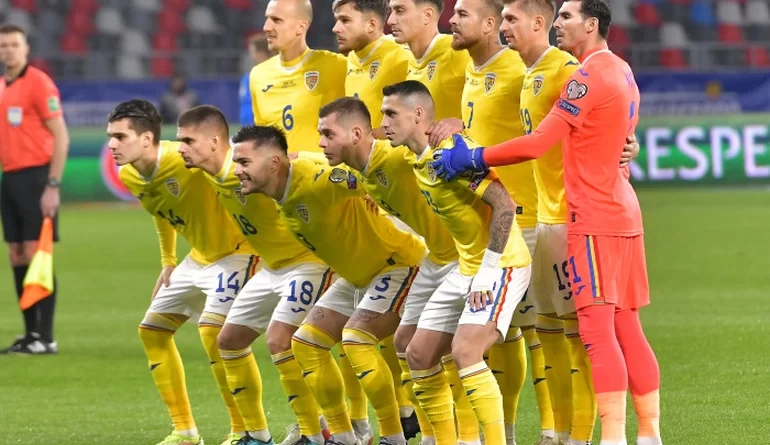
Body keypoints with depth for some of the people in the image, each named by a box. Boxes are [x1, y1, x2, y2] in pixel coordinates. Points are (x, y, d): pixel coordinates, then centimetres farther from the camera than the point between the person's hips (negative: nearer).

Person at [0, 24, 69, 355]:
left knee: (36, 255, -9)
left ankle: (46, 338, -7)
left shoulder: (39, 84, -9)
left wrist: (52, 186, -17)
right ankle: (30, 334, 11)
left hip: (35, 178, -8)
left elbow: (61, 137, -12)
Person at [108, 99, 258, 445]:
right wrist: (168, 261, 18)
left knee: (213, 330, -25)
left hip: (237, 251, -9)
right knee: (152, 329, 10)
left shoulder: (186, 160, -30)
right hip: (199, 257, 9)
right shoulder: (129, 176, -4)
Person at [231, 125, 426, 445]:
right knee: (305, 343, 6)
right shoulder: (281, 200, -3)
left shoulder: (315, 181, -30)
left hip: (399, 262, -10)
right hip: (358, 275, 10)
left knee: (355, 337, -25)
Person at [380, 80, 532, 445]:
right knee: (419, 356, 7)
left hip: (501, 264, -10)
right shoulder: (417, 160, 6)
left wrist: (488, 271, -23)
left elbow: (504, 204, -25)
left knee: (465, 351, -24)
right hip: (467, 267, 10)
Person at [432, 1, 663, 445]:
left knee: (598, 330, -10)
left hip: (594, 218, -9)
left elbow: (538, 143, -18)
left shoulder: (589, 76, -15)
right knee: (627, 328, 10)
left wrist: (474, 158, -10)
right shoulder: (621, 72, 14)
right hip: (624, 213, 9)